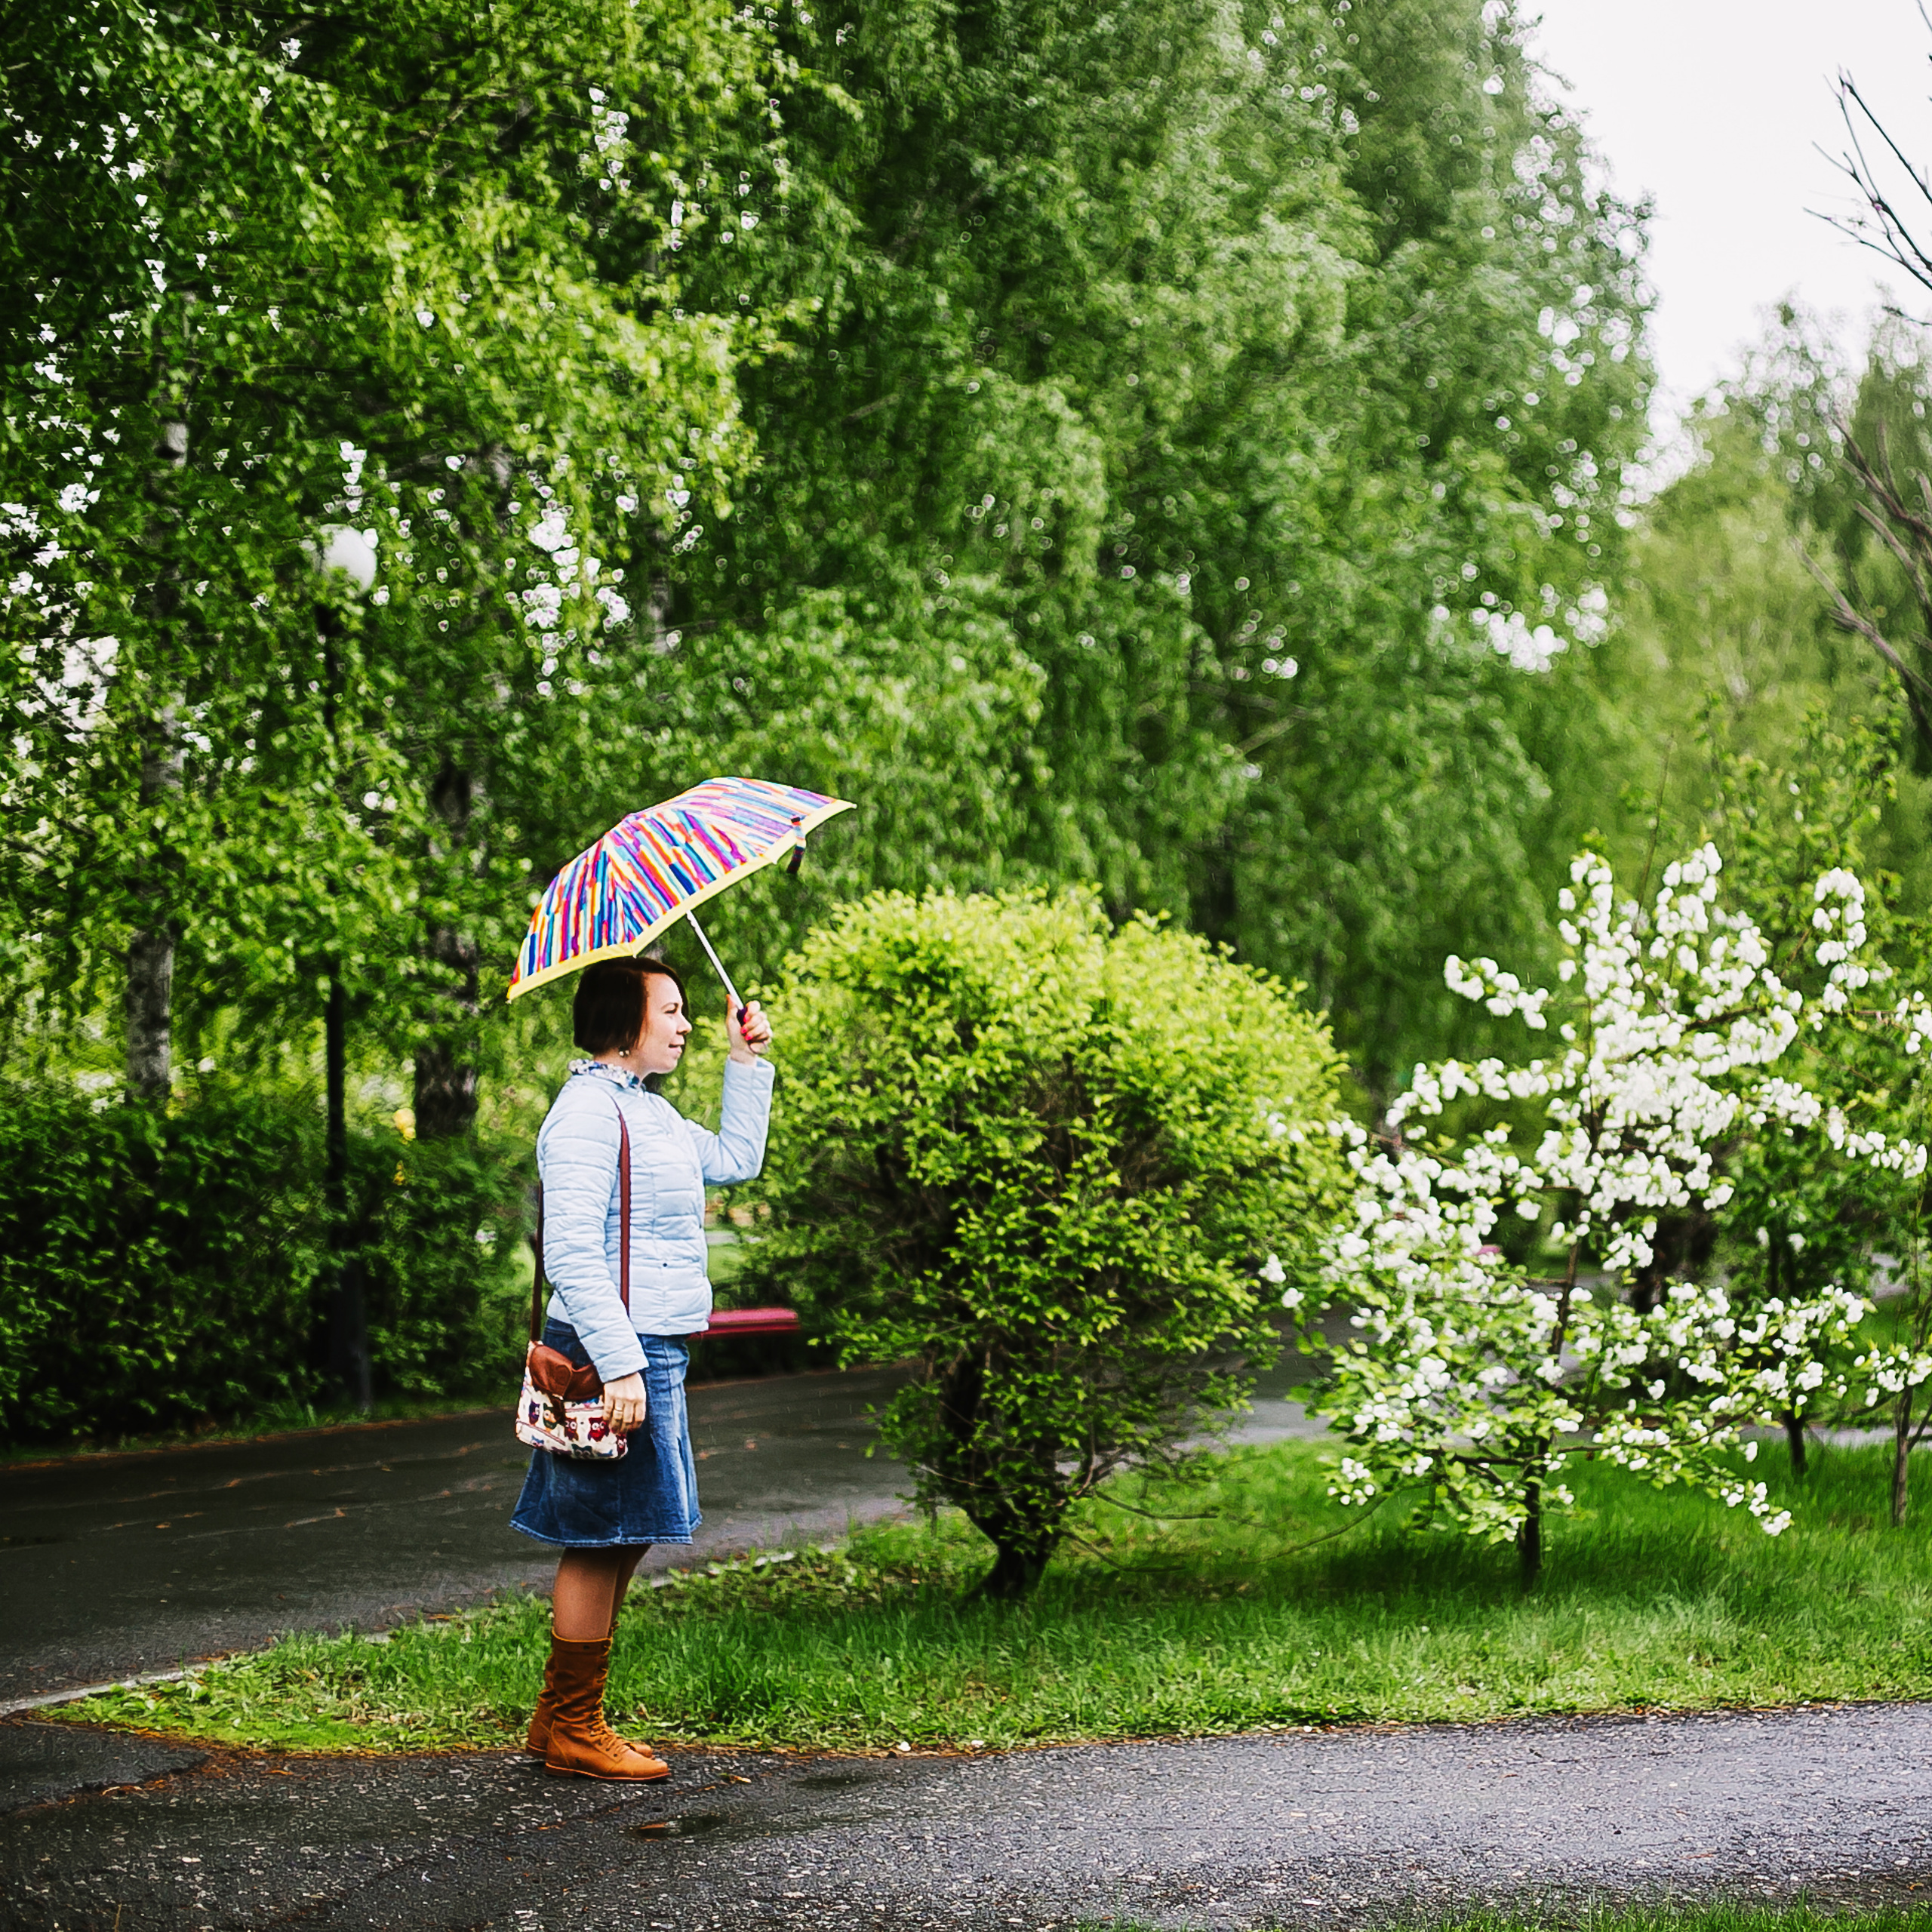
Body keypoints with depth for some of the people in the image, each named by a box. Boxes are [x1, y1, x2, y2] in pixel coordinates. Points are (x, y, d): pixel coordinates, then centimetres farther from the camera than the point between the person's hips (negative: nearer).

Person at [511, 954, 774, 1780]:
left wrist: (747, 1064, 24)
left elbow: (734, 1160, 33)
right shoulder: (587, 1111, -13)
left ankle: (563, 1722, 20)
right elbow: (572, 1255, -20)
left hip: (654, 1353, 10)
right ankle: (573, 1729, 4)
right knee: (601, 1542, -4)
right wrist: (620, 1366, -25)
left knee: (618, 1541, 13)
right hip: (614, 1349, -10)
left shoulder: (651, 1111, 18)